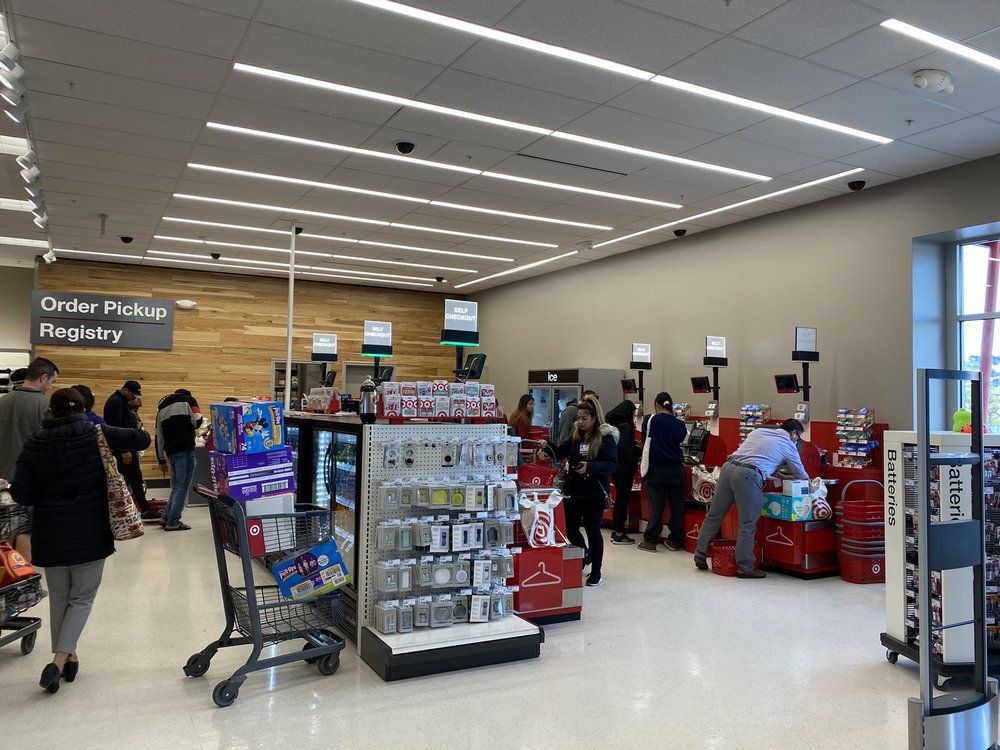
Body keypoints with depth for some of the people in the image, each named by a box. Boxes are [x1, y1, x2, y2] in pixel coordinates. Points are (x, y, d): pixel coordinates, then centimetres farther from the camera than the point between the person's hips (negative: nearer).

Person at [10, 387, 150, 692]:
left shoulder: (35, 443, -1)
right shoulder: (95, 434, -7)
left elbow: (20, 493, -5)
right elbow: (142, 439, -8)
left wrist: (46, 500, 14)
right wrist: (117, 440, 10)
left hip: (50, 533, 2)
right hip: (90, 531, -2)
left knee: (58, 599, 18)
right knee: (82, 598, 9)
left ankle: (67, 658, 27)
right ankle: (60, 660, -5)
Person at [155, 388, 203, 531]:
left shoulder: (162, 408, 22)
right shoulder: (188, 400, 5)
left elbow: (158, 437, 20)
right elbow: (197, 421, -9)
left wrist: (161, 460, 21)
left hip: (170, 451, 7)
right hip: (185, 449, -7)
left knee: (176, 486, 19)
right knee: (183, 487, -2)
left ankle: (167, 518, 19)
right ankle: (173, 522, -2)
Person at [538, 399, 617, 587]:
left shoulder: (605, 437, -10)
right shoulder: (576, 435, 6)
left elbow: (612, 464, -16)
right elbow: (561, 452, 17)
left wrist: (590, 467, -29)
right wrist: (547, 447, -2)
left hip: (594, 492, -5)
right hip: (573, 490, 5)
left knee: (593, 530, 4)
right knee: (570, 529, 9)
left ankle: (596, 572, 21)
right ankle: (585, 554, 40)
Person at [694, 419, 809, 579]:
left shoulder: (759, 431, 25)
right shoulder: (789, 445, 13)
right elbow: (801, 474, 22)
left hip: (728, 467, 6)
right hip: (748, 476, -6)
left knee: (714, 515, 12)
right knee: (748, 525, 4)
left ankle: (700, 555, 20)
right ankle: (745, 567, 11)